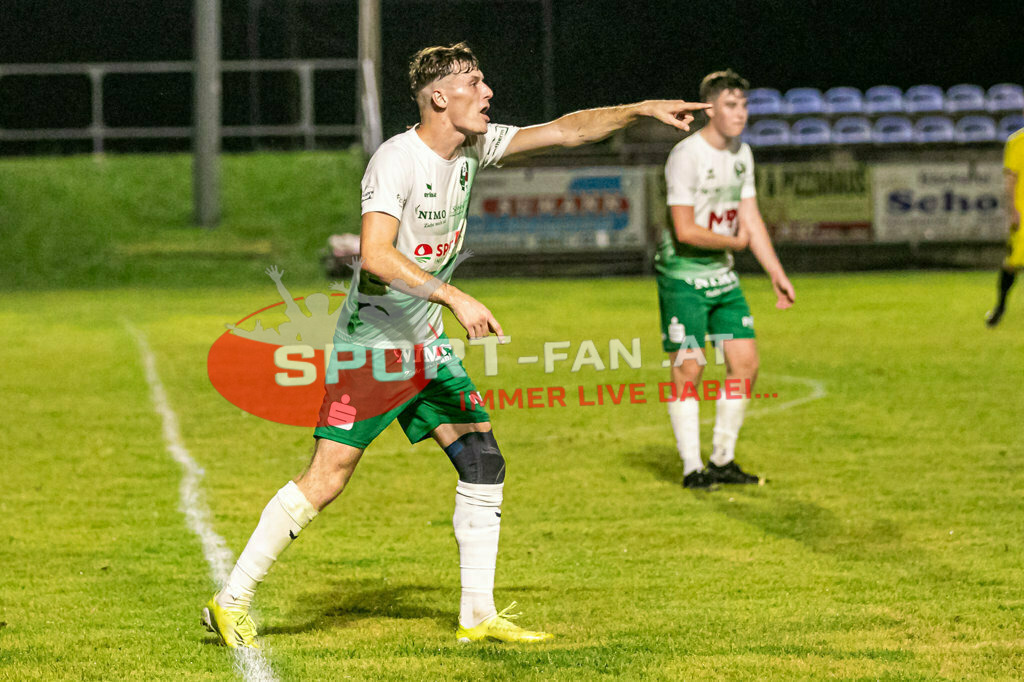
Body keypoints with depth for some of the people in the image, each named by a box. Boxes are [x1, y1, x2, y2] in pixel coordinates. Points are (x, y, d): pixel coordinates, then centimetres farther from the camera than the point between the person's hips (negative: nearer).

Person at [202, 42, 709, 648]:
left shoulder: (473, 148, 4)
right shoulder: (397, 159, -20)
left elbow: (565, 131, 9)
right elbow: (376, 255, -30)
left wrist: (644, 110, 0)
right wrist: (454, 297, -34)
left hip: (428, 344, 8)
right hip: (373, 343, -8)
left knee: (484, 465, 3)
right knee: (327, 478, -10)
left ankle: (478, 615, 11)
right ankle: (232, 602, 0)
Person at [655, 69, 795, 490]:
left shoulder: (741, 154, 8)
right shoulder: (686, 156, -17)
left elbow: (751, 219, 11)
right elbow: (685, 230, -21)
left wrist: (777, 274, 5)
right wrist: (735, 241, -7)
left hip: (722, 276, 8)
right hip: (683, 277, -8)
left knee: (745, 361, 3)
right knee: (688, 369, -8)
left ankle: (723, 461, 13)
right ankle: (692, 468, -3)